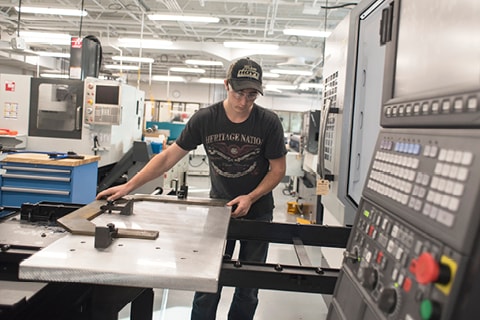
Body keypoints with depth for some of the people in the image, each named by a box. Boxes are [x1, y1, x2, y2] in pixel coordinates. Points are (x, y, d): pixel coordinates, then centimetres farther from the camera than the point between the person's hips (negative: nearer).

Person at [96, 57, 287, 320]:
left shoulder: (268, 122, -14)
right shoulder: (205, 118, -13)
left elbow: (278, 169, -6)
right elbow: (168, 157, -9)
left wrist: (250, 198, -19)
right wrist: (128, 186, -14)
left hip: (257, 212, 0)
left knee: (248, 287, 10)